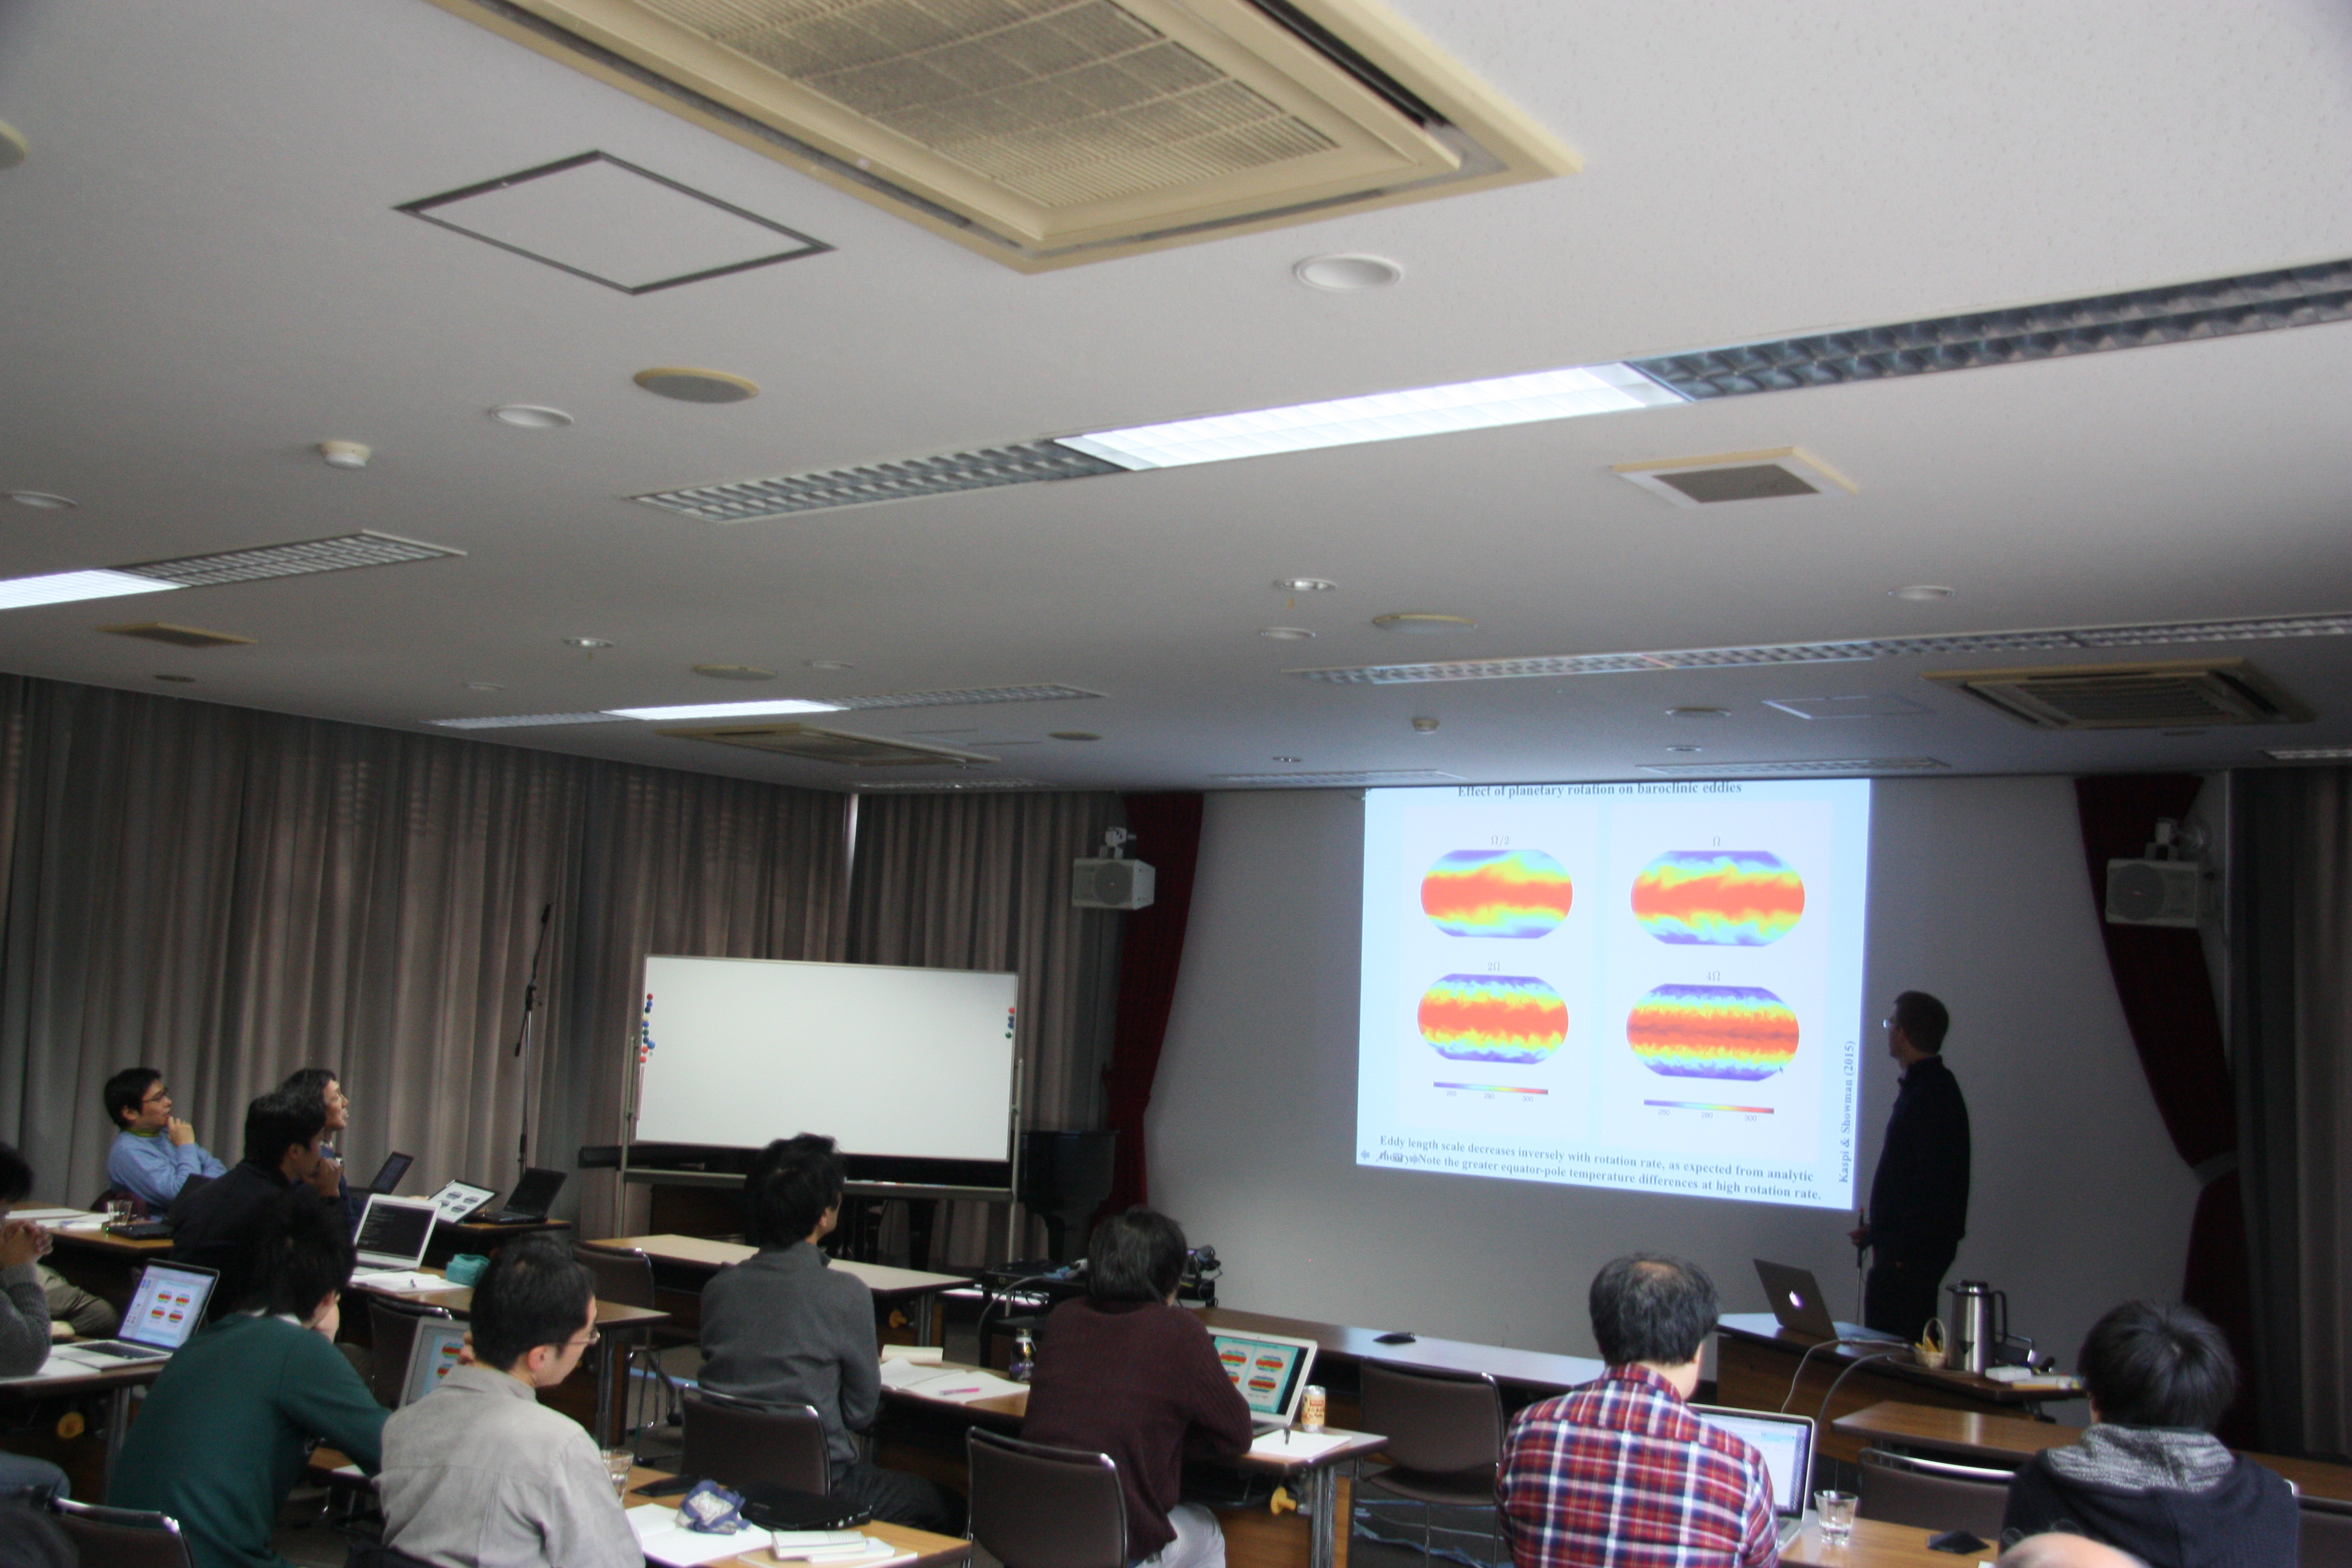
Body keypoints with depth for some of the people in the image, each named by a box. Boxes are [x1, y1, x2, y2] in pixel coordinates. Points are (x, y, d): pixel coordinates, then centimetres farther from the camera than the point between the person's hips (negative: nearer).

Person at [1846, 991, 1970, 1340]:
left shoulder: (1932, 1094, -17)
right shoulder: (1925, 1085, 16)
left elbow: (1933, 1181, -22)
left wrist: (1901, 1246, -22)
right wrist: (1877, 1230, 20)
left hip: (1912, 1252, -10)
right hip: (1906, 1246, 10)